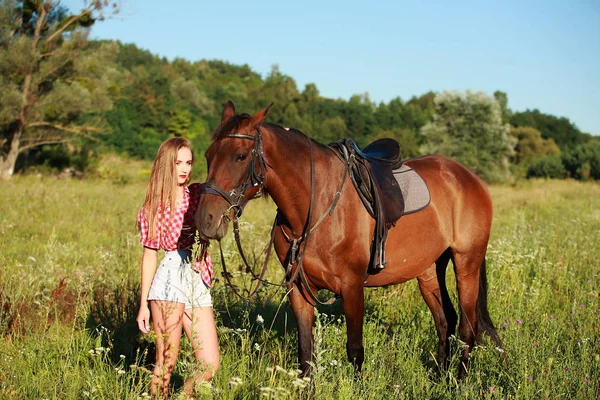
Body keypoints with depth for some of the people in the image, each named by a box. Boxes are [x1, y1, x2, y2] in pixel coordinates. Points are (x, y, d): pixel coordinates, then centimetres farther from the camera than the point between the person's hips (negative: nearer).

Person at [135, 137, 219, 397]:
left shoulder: (199, 194, 12)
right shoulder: (154, 207, 6)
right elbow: (149, 255, 6)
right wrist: (143, 303, 3)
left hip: (198, 283, 3)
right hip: (170, 280, -3)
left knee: (210, 365, 0)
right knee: (166, 362, -3)